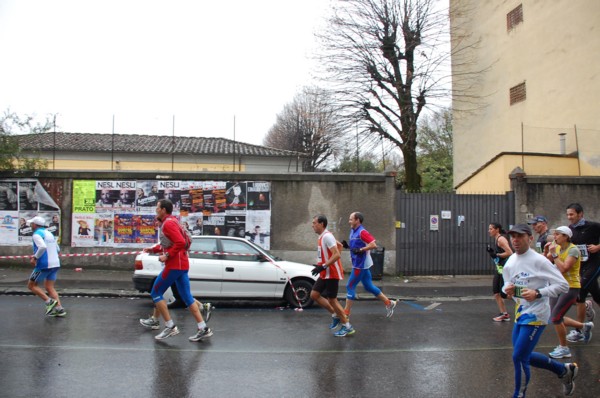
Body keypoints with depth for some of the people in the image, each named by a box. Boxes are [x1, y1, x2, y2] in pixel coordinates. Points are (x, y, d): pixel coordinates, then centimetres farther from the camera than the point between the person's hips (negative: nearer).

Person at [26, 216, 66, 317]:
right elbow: (57, 249, 23)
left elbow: (42, 247, -28)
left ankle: (49, 301, -5)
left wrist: (35, 257, -15)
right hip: (55, 264, 8)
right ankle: (59, 309, 0)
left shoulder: (37, 234, -10)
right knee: (49, 287, 11)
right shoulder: (49, 234, 16)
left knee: (31, 285, 8)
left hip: (44, 265, -8)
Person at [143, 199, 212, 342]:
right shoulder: (171, 222, 18)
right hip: (181, 264, 10)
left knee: (155, 293, 2)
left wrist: (167, 256, -19)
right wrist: (153, 249, 16)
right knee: (187, 297, 9)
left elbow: (180, 243, -25)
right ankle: (203, 329, 7)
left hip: (174, 265, -10)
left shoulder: (168, 223, -14)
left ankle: (170, 327, 3)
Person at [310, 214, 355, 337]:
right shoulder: (322, 237, 11)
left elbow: (337, 255, -26)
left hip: (332, 274, -10)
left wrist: (323, 266, -28)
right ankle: (335, 315, 18)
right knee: (314, 295, 9)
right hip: (325, 274, 10)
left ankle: (347, 326, 10)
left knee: (332, 299, -3)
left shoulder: (327, 236, -19)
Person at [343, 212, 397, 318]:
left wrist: (360, 250, -25)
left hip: (360, 265, -9)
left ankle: (346, 313, 5)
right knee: (369, 286, 15)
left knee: (350, 286, -3)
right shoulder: (353, 231, 10)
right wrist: (347, 245, 3)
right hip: (360, 264, 9)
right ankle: (389, 303, 24)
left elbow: (373, 245, -24)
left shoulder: (362, 232, -18)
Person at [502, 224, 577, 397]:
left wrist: (538, 293, -26)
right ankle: (564, 370, 38)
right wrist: (507, 288, -6)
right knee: (524, 356, 17)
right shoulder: (510, 262, 4)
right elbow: (507, 283, 17)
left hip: (535, 315, -8)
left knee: (519, 357, -7)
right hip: (520, 313, 8)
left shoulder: (539, 261, -16)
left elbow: (563, 285, -16)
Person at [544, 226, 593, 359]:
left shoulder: (573, 250, -16)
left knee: (555, 318, -11)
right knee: (557, 318, 12)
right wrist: (546, 252, -10)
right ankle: (585, 326, 33)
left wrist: (554, 254, -23)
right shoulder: (557, 248, 5)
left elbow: (563, 268, -27)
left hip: (571, 288, -8)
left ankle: (564, 349, 5)